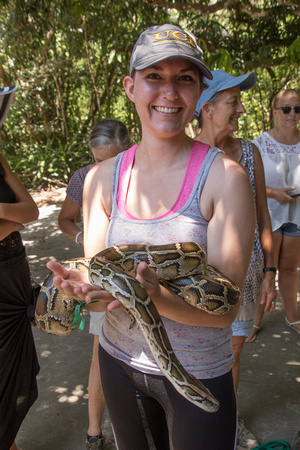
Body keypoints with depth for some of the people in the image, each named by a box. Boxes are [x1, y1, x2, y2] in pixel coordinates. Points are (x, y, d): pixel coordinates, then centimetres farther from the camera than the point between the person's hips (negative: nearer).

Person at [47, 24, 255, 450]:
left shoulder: (224, 176, -18)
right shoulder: (102, 178, -6)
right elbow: (97, 282, -6)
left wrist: (156, 297, -38)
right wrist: (86, 287, -28)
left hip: (198, 375, -3)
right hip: (120, 362, 4)